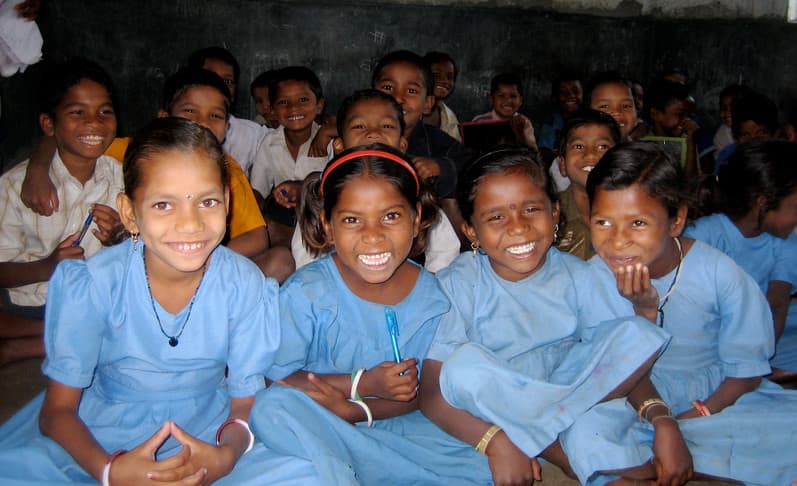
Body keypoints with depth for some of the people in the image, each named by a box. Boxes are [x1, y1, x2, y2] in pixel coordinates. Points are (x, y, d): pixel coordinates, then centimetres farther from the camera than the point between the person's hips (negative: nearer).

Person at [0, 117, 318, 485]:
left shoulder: (245, 286, -15)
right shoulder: (90, 285, -17)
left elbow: (246, 401, -7)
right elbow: (57, 409, -11)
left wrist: (226, 455, -31)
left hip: (204, 433, 1)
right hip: (96, 437, 0)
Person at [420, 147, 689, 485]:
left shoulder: (576, 276, -6)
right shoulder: (457, 286, -16)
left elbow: (627, 357, -3)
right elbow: (432, 394, -20)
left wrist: (662, 420, -21)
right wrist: (495, 441, -35)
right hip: (495, 403, -2)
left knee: (639, 332, -15)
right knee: (464, 364, -35)